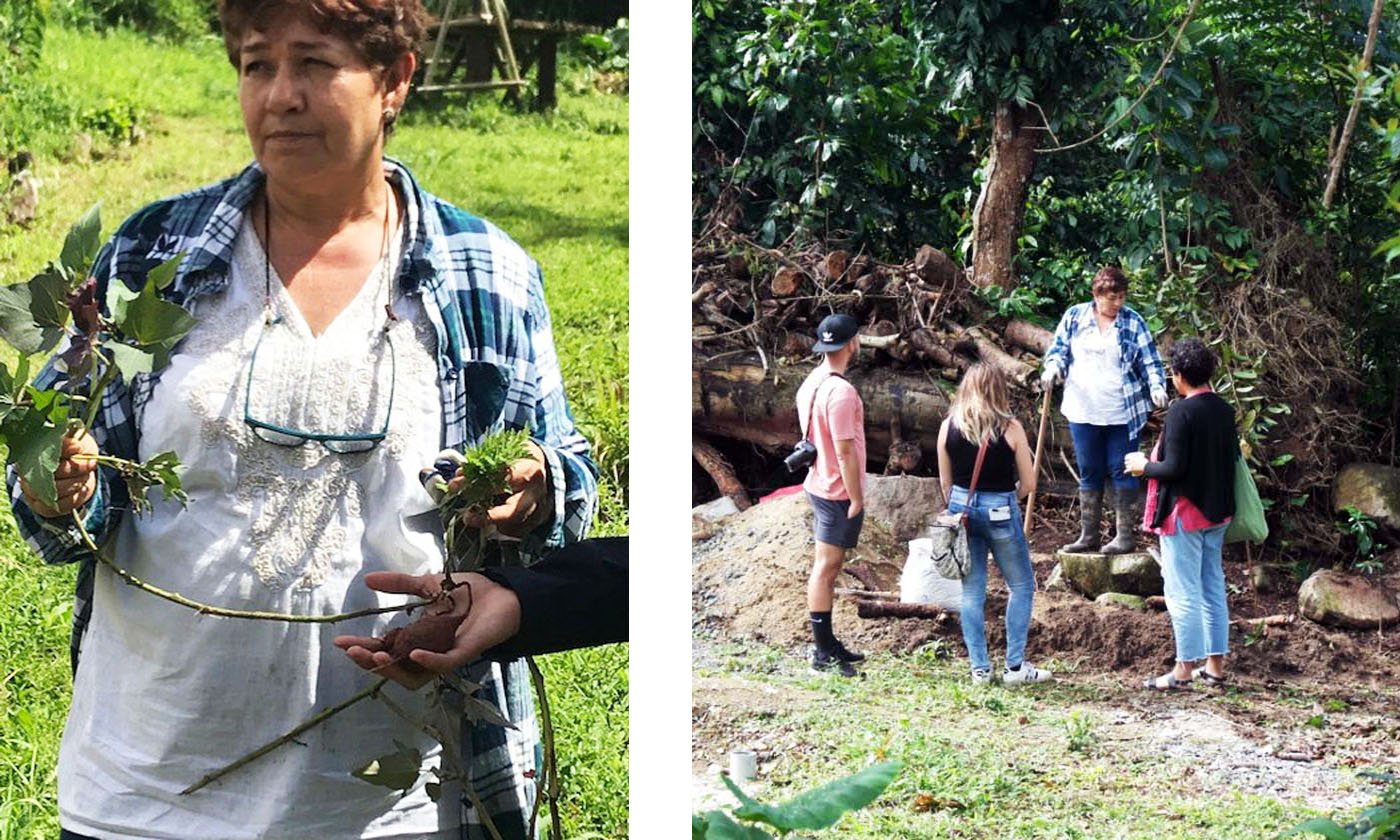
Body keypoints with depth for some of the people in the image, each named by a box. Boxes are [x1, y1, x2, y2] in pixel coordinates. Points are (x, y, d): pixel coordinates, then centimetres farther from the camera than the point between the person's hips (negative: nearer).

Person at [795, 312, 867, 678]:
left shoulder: (810, 383, 7)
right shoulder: (841, 392, -23)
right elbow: (845, 451, -22)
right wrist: (856, 499, -16)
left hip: (819, 484, 9)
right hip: (838, 492, -9)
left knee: (827, 566, 16)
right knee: (826, 568, -4)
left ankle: (826, 641, 24)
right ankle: (823, 653, 1)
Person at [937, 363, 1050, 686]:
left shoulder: (948, 427, -3)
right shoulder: (1010, 428, -10)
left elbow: (945, 482, 5)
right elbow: (1028, 484, -5)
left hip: (962, 507, 3)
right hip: (1000, 510, -3)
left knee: (971, 590, 11)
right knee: (1021, 586, 12)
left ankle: (979, 668, 12)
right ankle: (1015, 666, 10)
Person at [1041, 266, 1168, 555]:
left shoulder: (1133, 322, -2)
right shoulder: (1075, 316, 3)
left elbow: (1150, 361, 0)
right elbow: (1058, 349, 9)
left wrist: (1156, 386, -17)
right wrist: (1052, 367, -12)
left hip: (1122, 414, -2)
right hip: (1083, 412, 3)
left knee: (1122, 472, 1)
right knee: (1089, 474, 10)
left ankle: (1126, 535, 8)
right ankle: (1088, 536, 17)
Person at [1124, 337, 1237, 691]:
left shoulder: (1181, 413, -19)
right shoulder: (1224, 410, 5)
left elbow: (1175, 468, -22)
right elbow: (1232, 457, 13)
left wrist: (1144, 466, -3)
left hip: (1185, 513, -8)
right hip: (1217, 512, 8)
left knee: (1182, 591, -2)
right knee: (1213, 588, 14)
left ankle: (1185, 668, 2)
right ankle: (1216, 664, 19)